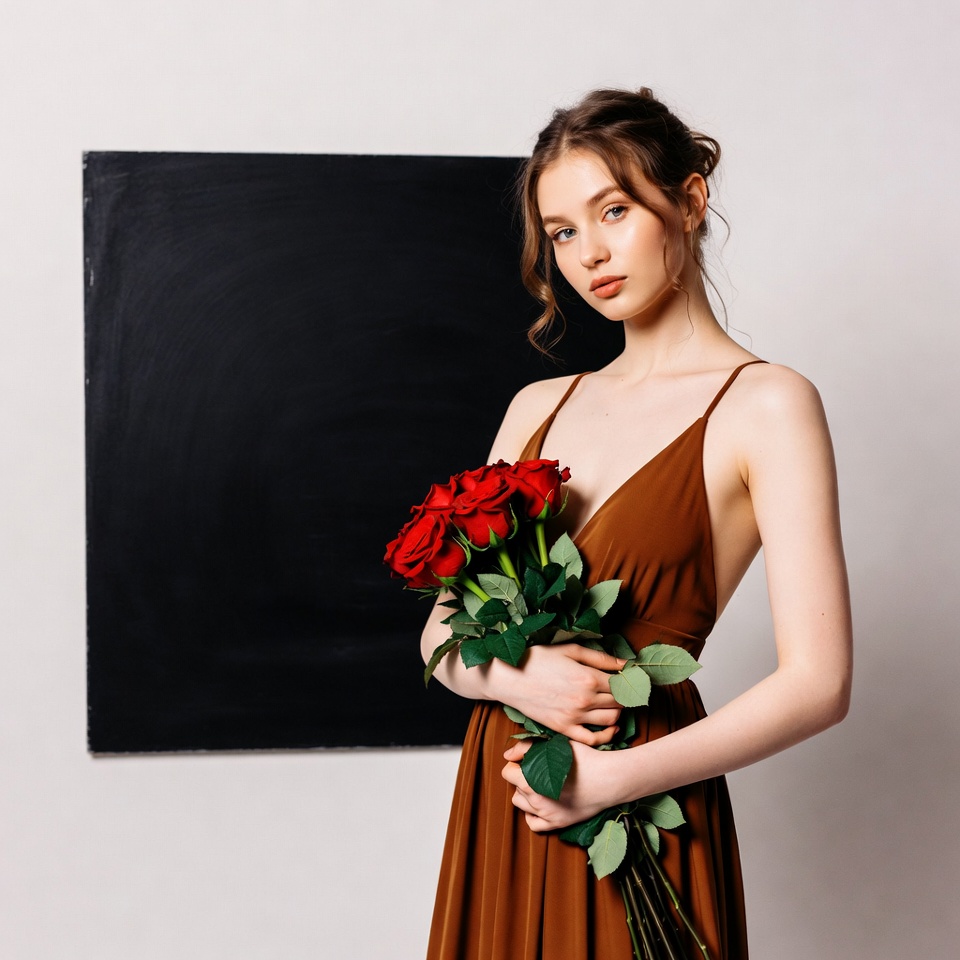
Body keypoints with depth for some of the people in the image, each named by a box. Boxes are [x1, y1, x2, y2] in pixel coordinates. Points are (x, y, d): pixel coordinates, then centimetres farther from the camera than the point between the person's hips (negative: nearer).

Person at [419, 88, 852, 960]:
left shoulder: (765, 406, -8)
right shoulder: (539, 407, 9)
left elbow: (817, 683, -14)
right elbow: (442, 634, 9)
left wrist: (610, 777, -15)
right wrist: (513, 675, -12)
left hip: (641, 821, -5)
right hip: (497, 807, 5)